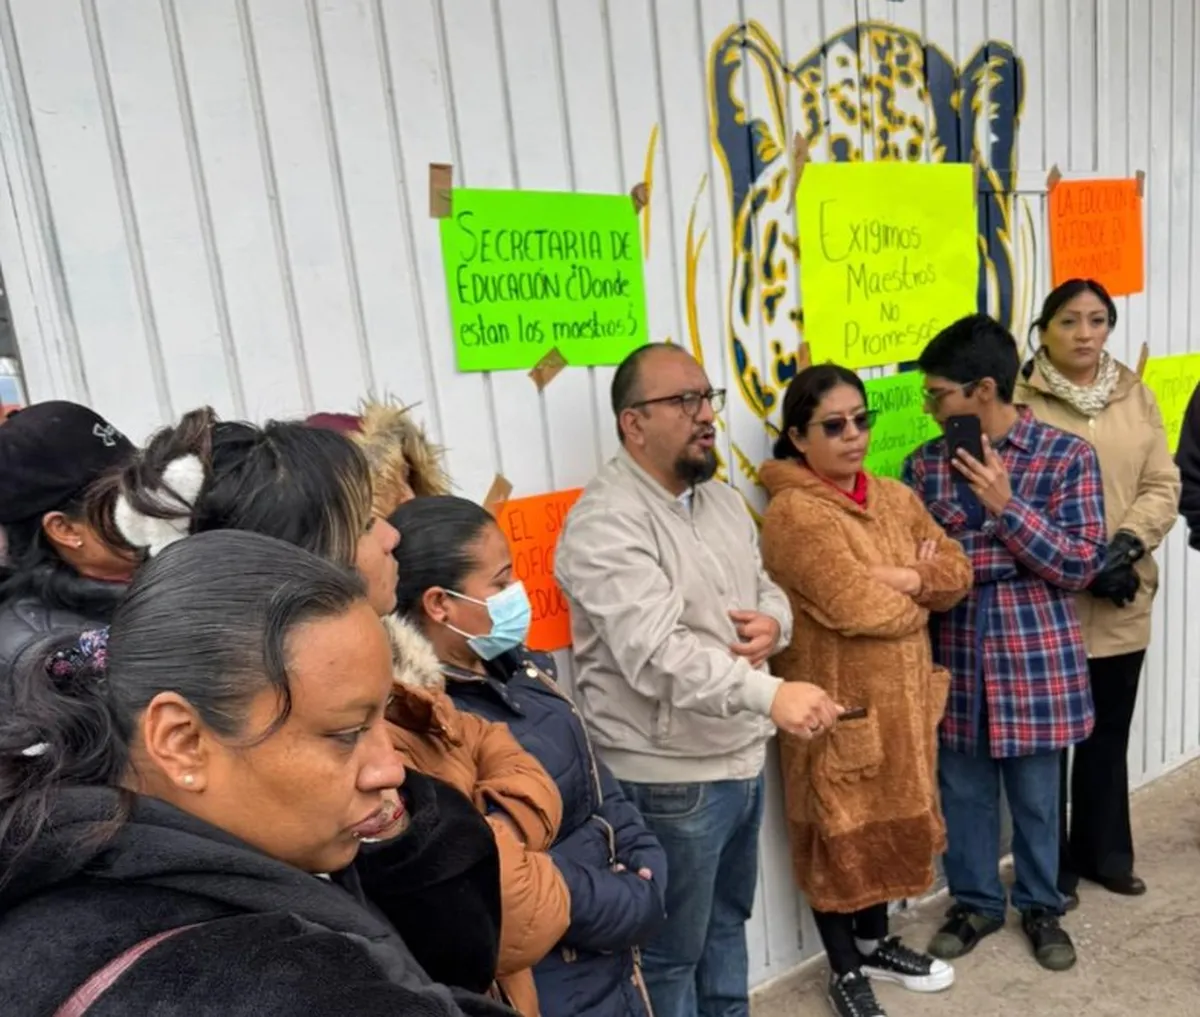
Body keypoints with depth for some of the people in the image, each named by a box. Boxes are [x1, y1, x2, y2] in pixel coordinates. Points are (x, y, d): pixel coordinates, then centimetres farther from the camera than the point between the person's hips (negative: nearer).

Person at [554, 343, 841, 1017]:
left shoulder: (724, 501, 8)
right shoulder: (606, 524, -22)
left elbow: (767, 588, 17)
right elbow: (655, 655, -32)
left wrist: (775, 624, -7)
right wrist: (770, 694, -40)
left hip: (743, 760, 8)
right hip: (668, 781, -8)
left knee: (729, 920, 27)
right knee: (671, 954, 13)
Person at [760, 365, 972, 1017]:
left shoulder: (895, 497, 7)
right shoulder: (792, 513, -19)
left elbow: (956, 572, 5)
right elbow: (857, 607, -26)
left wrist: (907, 579, -16)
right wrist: (918, 596, -7)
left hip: (901, 694, 7)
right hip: (836, 702, -7)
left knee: (888, 818, 21)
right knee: (840, 829, 9)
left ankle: (874, 942, 43)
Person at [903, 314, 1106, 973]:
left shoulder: (1065, 455, -7)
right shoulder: (925, 464, 1)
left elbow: (1082, 565, -12)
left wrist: (1006, 506, -19)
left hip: (1036, 656, -2)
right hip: (956, 655, 3)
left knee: (1036, 795, 14)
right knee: (963, 789, 15)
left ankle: (1040, 906, 38)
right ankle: (976, 902, 36)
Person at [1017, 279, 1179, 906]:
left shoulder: (1136, 396, 9)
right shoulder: (1019, 400, -8)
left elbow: (1162, 484, 6)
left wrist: (1127, 545, -12)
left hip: (1122, 602, 5)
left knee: (1109, 733, 18)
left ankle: (1104, 852, 37)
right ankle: (1052, 866, 25)